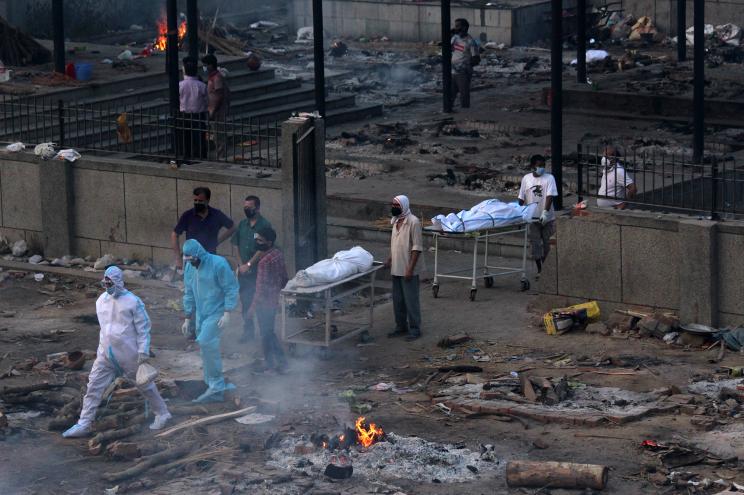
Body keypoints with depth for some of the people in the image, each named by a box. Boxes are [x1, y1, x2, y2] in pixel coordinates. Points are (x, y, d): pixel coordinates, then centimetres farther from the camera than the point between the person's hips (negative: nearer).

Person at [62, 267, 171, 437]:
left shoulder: (132, 302, -12)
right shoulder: (101, 301, 6)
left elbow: (143, 327, -9)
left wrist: (143, 350, -14)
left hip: (128, 354, -5)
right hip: (106, 353, 5)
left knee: (144, 384, 8)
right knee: (94, 386, -1)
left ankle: (162, 414, 27)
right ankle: (83, 425, 0)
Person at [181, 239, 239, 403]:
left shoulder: (218, 264, -15)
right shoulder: (189, 267, 7)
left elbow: (231, 289, -14)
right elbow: (189, 294, 16)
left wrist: (227, 313, -19)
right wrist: (187, 319, 16)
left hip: (217, 314, -7)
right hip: (201, 314, 7)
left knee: (206, 343, -23)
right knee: (207, 348, 9)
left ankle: (216, 385, -16)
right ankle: (216, 389, 18)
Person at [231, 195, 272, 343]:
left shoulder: (264, 225, -10)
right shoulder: (242, 224, 9)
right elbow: (237, 245, 13)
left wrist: (248, 265, -15)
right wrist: (241, 264, 1)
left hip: (258, 270, -5)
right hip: (244, 270, 5)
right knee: (245, 302, 8)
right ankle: (248, 330, 17)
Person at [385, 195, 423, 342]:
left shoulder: (413, 222, -15)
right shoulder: (396, 221, 11)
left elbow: (417, 247, -17)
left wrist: (410, 268, -20)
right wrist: (389, 260, 11)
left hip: (408, 271, -8)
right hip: (396, 269, 8)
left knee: (411, 300, -2)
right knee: (398, 300, 13)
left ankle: (414, 329, 4)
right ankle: (401, 327, 24)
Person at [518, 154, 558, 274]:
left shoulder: (549, 178, -5)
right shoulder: (526, 179, 3)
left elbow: (550, 196, -16)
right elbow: (521, 198, 9)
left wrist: (545, 211, -27)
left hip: (546, 217, -1)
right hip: (532, 218, 1)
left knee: (546, 242, 10)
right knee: (535, 243, 0)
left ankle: (544, 263, 27)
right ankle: (539, 268, 5)